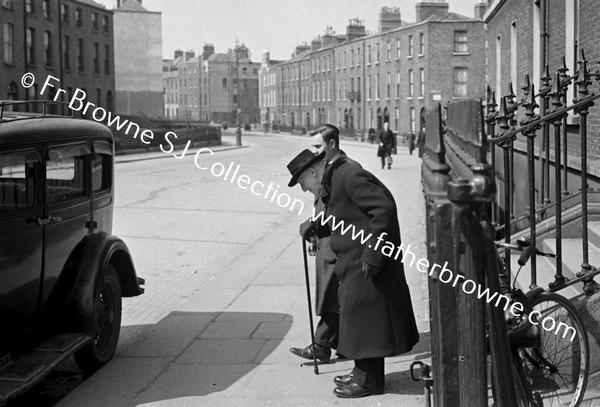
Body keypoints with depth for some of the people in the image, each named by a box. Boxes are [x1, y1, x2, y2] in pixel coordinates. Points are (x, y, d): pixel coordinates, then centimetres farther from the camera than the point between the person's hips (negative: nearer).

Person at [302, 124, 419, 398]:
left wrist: (372, 255, -25)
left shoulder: (350, 174, -20)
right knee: (355, 314, 18)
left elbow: (384, 208, -25)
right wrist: (316, 227, 2)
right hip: (351, 259, 10)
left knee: (363, 316, -2)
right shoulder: (332, 175, 11)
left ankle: (370, 381, 10)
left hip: (366, 261, -10)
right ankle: (363, 371, 31)